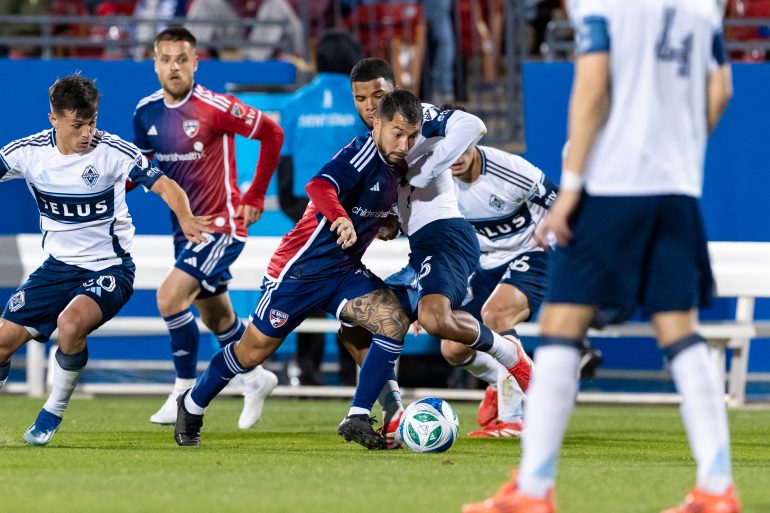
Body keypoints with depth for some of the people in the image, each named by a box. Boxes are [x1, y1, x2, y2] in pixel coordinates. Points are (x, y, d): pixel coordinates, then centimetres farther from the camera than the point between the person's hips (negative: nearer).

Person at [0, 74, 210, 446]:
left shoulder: (114, 151, -16)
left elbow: (163, 185, -15)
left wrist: (185, 218, -34)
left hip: (110, 268, -4)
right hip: (58, 265, 4)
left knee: (70, 324, -31)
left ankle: (53, 413, -8)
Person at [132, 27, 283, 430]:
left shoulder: (214, 108, -20)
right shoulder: (146, 112, 0)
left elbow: (272, 134, -12)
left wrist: (255, 196, -9)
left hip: (222, 223, -7)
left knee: (170, 297, -20)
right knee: (215, 317, 18)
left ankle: (185, 392, -6)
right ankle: (256, 378, 42)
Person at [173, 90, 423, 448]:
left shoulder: (396, 167, 4)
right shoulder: (363, 152, -22)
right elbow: (320, 186, -42)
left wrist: (382, 223, 11)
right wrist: (340, 218, -59)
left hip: (344, 271, 7)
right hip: (300, 268, -7)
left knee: (394, 320, -17)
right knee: (255, 350, 6)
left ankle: (358, 421, -13)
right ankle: (192, 406, 31)